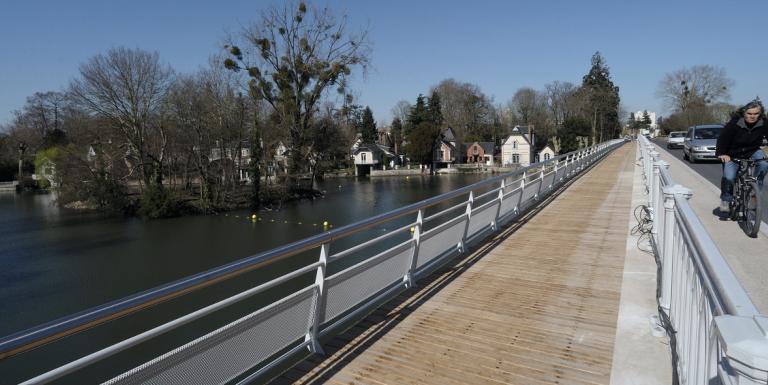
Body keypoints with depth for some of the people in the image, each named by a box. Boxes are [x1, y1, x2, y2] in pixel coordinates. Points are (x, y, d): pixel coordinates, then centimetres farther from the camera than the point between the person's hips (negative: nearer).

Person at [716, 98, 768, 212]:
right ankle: (725, 199, 6)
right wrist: (722, 154, -24)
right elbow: (722, 139, -15)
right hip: (733, 155, -3)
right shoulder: (734, 124, -21)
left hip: (753, 151, 3)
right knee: (729, 177, -19)